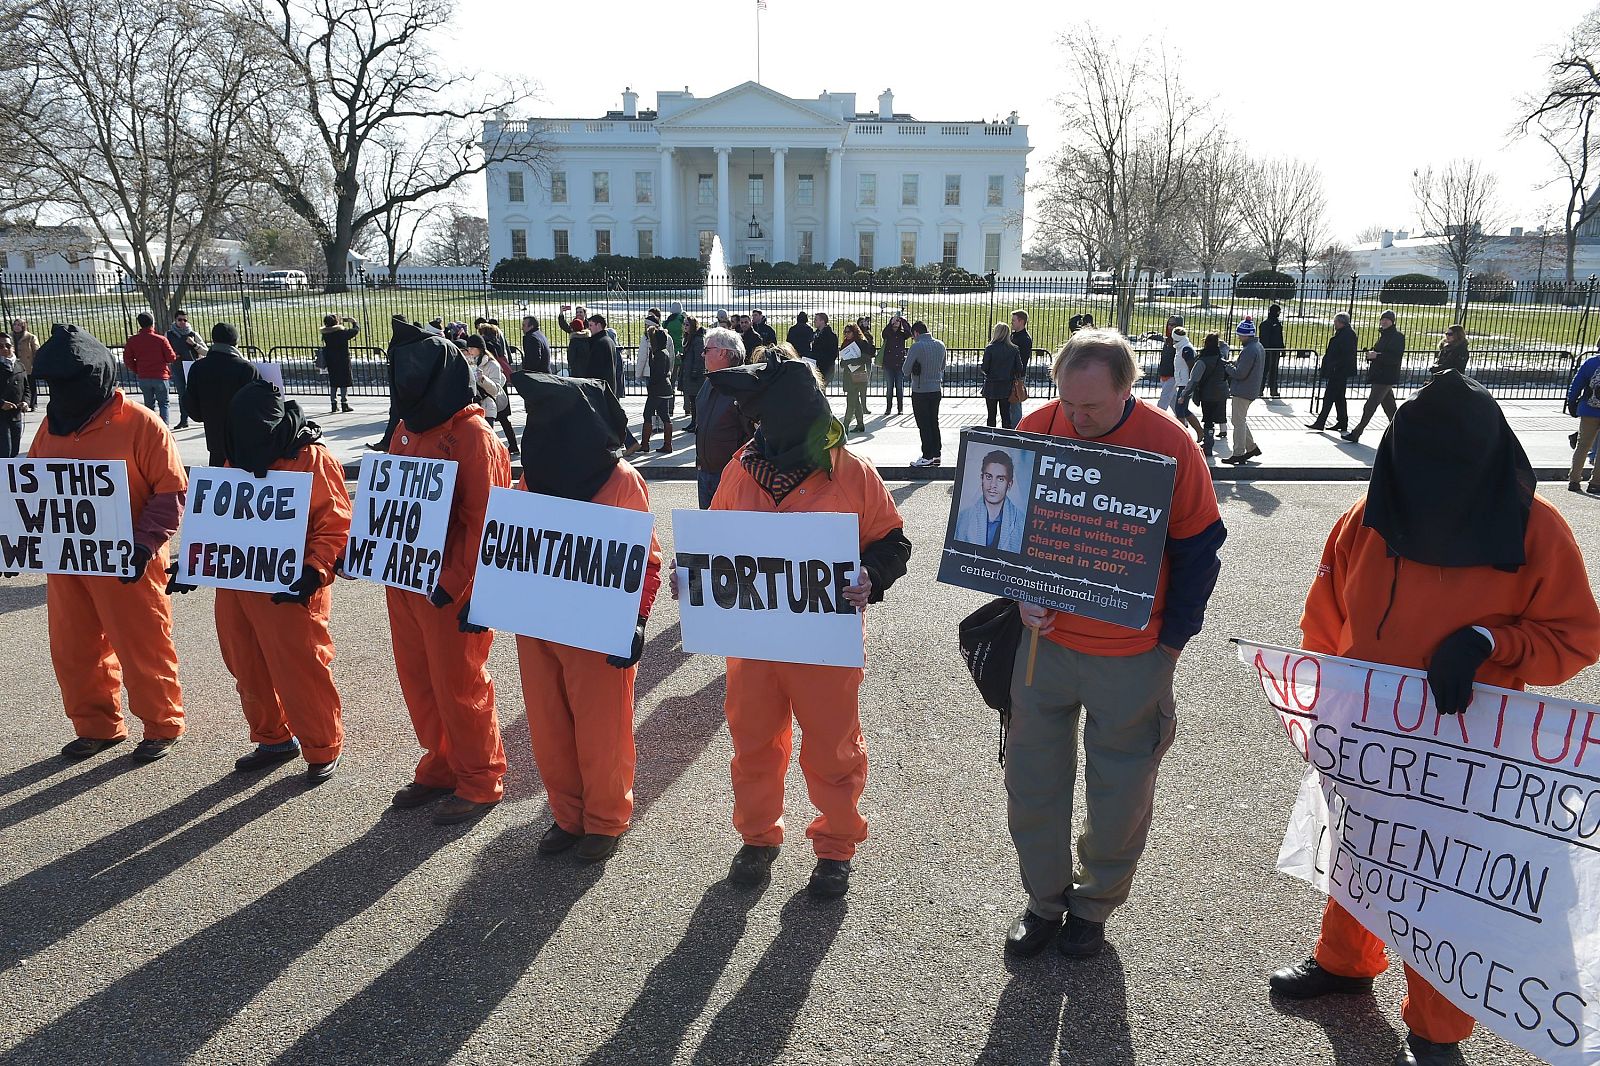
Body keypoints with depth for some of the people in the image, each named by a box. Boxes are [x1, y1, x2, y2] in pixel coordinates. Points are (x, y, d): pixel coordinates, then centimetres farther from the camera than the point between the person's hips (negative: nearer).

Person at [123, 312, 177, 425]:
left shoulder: (132, 340, -2)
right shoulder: (161, 339, -12)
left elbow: (128, 360, 2)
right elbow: (171, 358, -8)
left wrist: (137, 371, 15)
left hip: (143, 378, 3)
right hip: (160, 377, -3)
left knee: (149, 404, 15)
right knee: (163, 403, 8)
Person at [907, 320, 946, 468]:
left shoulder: (916, 347, -16)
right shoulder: (940, 345, 4)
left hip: (920, 391, -6)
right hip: (936, 389, 6)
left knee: (924, 425, 0)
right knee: (934, 422, 15)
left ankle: (927, 456, 2)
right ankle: (937, 453, 18)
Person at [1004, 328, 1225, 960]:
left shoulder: (1169, 444, -15)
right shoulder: (1036, 430, -7)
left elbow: (1199, 550, -6)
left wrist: (1172, 638, -5)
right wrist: (1023, 595, -9)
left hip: (1132, 655, -2)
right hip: (1045, 641, 3)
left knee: (1120, 791, 12)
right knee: (1032, 780, 11)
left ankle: (1094, 904, 36)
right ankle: (1044, 899, 33)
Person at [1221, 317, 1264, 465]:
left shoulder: (1249, 350, -23)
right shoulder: (1258, 346, 10)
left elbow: (1240, 373, -23)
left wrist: (1227, 367, -7)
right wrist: (1234, 362, 5)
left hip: (1242, 391, -10)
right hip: (1252, 390, 10)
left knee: (1239, 422, -2)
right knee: (1240, 420, 21)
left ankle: (1238, 455, 4)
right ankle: (1252, 447, 25)